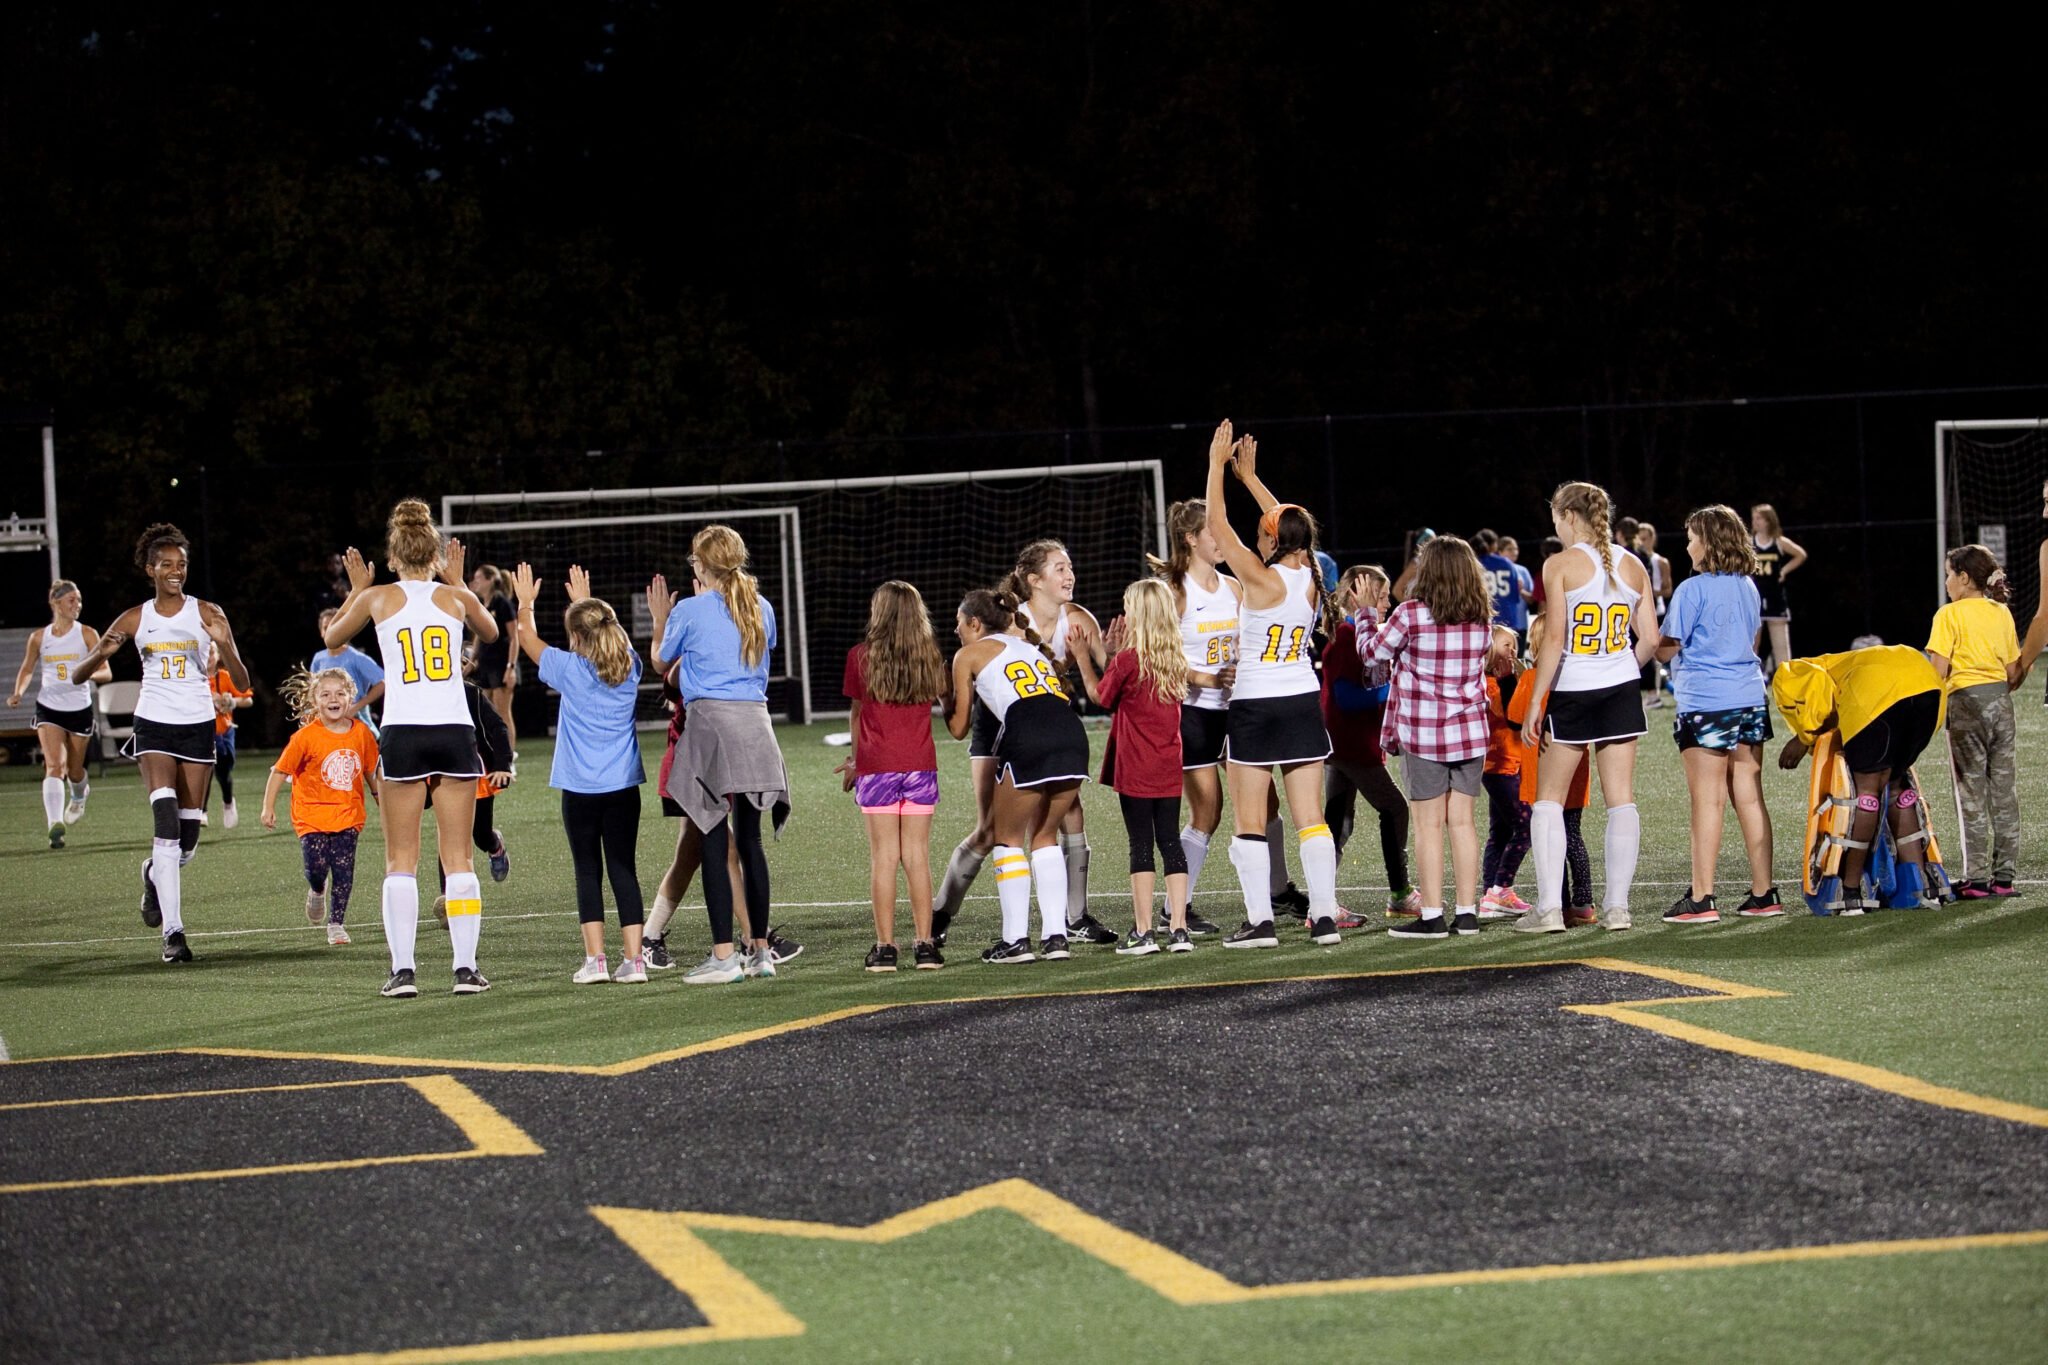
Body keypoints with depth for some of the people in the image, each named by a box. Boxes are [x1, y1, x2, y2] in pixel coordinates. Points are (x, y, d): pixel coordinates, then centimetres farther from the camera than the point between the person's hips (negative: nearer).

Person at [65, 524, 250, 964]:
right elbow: (78, 674, 5)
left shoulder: (207, 614, 0)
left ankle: (156, 875, 41)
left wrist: (224, 644, -24)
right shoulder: (135, 620, 3)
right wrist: (100, 653, -17)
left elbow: (241, 683, -5)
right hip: (154, 726, -1)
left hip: (198, 728, 1)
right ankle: (173, 931, -20)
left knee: (189, 834, 3)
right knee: (167, 823, -19)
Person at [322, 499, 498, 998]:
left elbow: (333, 637, 21)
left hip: (403, 736, -1)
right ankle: (466, 967, 2)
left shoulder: (379, 597, 3)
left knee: (401, 859, 4)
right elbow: (490, 632, 29)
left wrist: (356, 591, 30)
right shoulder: (455, 597, 6)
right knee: (458, 858, 5)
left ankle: (403, 970, -2)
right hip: (455, 732, 1)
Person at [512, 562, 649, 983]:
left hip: (580, 787, -3)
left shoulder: (571, 669, -8)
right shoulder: (629, 668, 3)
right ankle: (633, 959, -2)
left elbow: (526, 637, 8)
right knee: (623, 870, 3)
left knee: (588, 871, 2)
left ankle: (595, 959, -3)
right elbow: (608, 633, 26)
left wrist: (525, 602, 25)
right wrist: (584, 602, 40)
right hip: (623, 786, 3)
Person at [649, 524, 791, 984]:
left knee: (714, 843, -4)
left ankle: (724, 955, -8)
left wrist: (660, 621, 31)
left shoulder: (690, 612, -3)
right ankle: (760, 950, 13)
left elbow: (661, 661, 12)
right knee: (749, 840, 11)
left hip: (711, 721, -5)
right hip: (755, 722, 5)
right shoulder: (761, 609, 10)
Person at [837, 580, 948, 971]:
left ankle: (885, 947, -2)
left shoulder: (861, 656, -2)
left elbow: (857, 713, 8)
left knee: (883, 857, -1)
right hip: (920, 763, 2)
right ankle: (924, 945, 3)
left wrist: (855, 759, 25)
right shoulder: (930, 657, 5)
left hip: (877, 766, -2)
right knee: (917, 855, 5)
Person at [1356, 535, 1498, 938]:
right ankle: (1466, 912, 9)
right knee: (1462, 821, 9)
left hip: (1423, 735, -4)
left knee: (1427, 824, 0)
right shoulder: (1481, 618, 2)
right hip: (1470, 733, 4)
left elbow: (1372, 651, -1)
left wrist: (1365, 614, 14)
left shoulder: (1411, 615, -12)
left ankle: (1432, 916, -1)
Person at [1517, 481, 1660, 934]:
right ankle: (1617, 906, 5)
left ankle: (1549, 907, -1)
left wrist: (1535, 701, -10)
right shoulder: (1632, 566, 7)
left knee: (1548, 799, 6)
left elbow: (1555, 637, -13)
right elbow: (1649, 639, 6)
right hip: (1621, 692, 4)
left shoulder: (1561, 565, -8)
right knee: (1621, 799, 6)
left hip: (1572, 692, -4)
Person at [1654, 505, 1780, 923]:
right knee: (1750, 798, 8)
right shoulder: (1749, 587, 12)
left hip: (1705, 702, -7)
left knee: (1707, 802, -5)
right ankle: (1763, 893, 8)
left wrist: (1647, 644, 11)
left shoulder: (1693, 590, -9)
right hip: (1750, 697, 7)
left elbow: (1667, 648, -9)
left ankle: (1701, 899, -5)